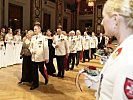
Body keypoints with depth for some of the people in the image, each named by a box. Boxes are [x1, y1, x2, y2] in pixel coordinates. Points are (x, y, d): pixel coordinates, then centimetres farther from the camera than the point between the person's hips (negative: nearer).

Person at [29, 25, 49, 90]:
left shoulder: (43, 38, -6)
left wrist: (47, 58, -10)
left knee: (41, 70, 4)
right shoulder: (33, 37, 9)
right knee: (34, 71, 6)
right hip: (34, 57, 5)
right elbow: (30, 46, 18)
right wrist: (31, 50, -5)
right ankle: (35, 84, 18)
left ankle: (46, 78, 35)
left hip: (41, 57, -4)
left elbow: (46, 48, -8)